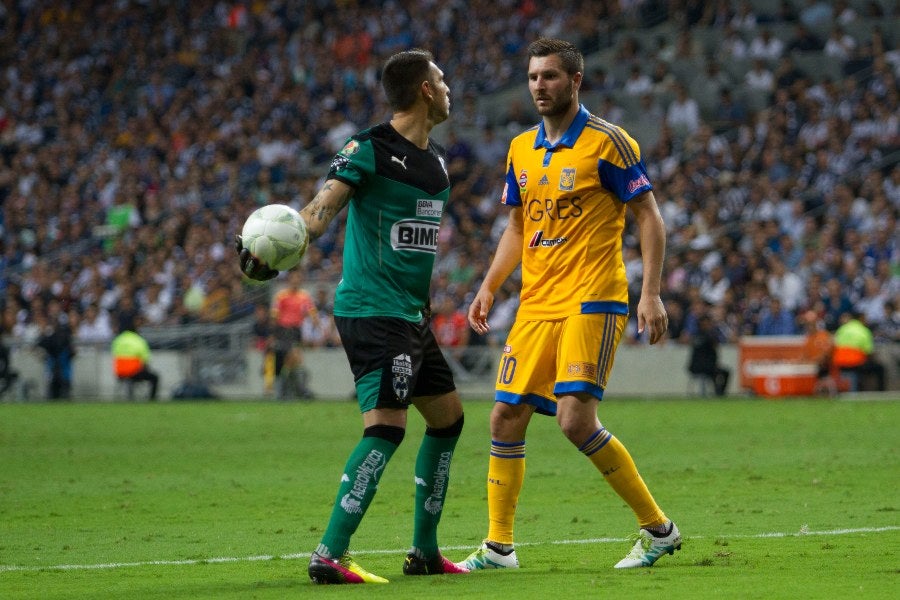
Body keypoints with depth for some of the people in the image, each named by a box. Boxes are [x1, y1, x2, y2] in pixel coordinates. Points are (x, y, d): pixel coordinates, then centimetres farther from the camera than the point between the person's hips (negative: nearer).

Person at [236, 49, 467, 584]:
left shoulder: (437, 159, 15)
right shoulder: (370, 149, -11)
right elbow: (324, 206, -22)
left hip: (411, 314, 10)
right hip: (373, 311, -9)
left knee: (448, 417, 15)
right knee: (386, 426, -18)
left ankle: (425, 551, 24)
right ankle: (330, 556, -20)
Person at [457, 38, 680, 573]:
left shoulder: (606, 141, -6)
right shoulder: (522, 149, 13)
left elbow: (649, 217, -6)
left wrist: (652, 293, -14)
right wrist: (489, 287, 9)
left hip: (592, 302, -7)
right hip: (536, 305, 7)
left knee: (576, 418, -17)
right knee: (506, 417, 2)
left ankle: (658, 528, -4)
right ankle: (499, 546, 11)